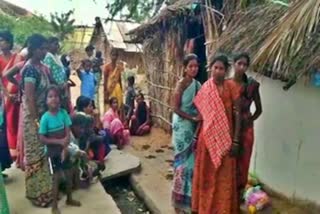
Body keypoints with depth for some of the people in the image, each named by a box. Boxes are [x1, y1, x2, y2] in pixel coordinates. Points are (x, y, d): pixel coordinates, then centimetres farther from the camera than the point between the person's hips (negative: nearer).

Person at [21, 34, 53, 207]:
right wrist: (36, 120, -20)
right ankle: (37, 193, 18)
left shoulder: (42, 67, 7)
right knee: (35, 153, 3)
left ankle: (44, 187, 31)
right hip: (33, 116, -8)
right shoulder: (30, 69, -19)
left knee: (44, 151, 16)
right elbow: (29, 98, -21)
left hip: (43, 113, 8)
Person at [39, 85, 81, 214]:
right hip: (52, 152, -3)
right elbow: (42, 139, -14)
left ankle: (69, 199, 36)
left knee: (68, 175, 14)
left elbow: (68, 134, -7)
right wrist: (59, 141, -19)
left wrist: (65, 148, -17)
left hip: (64, 150, 3)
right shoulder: (45, 117, -16)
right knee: (57, 177, 4)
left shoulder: (63, 113, -8)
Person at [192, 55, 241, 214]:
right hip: (207, 137, 2)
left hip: (225, 137, -2)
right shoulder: (205, 88, 1)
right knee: (206, 174, 13)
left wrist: (236, 140, -11)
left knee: (224, 176, 9)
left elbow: (237, 114, -7)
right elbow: (201, 115, 6)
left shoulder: (230, 87, -7)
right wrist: (195, 137, 6)